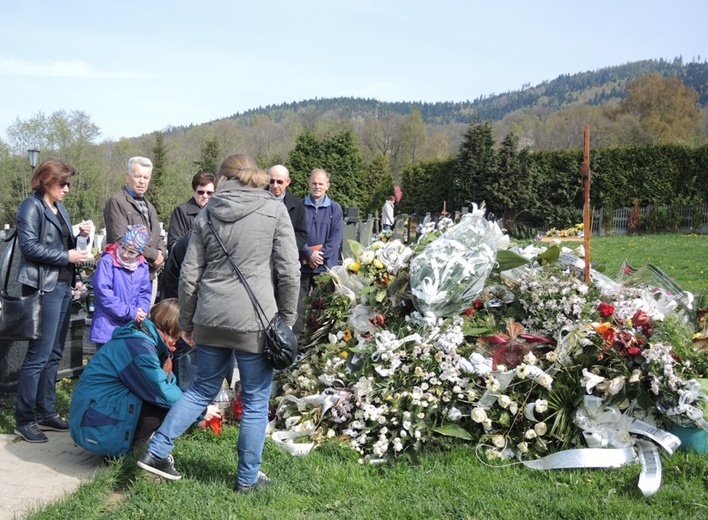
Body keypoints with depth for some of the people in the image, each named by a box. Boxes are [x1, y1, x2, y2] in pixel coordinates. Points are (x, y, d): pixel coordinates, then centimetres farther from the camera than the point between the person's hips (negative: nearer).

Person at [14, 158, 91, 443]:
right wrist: (66, 256, -16)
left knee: (54, 354, 11)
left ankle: (46, 414, 19)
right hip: (44, 287, -8)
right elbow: (29, 245, -16)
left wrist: (81, 235, 2)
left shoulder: (60, 208, 18)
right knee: (39, 354, -7)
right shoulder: (32, 206, -6)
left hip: (63, 286, 9)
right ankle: (24, 420, 2)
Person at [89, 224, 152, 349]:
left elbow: (145, 293, 10)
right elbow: (103, 293, -17)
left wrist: (141, 311, -12)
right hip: (108, 328, -5)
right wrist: (130, 312, -16)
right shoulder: (107, 261, -11)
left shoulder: (143, 266, 6)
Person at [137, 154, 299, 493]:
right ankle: (248, 478, 19)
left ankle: (156, 451, 22)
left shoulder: (207, 215, 7)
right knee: (256, 400, 10)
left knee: (203, 388, 22)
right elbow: (289, 271, -5)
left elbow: (189, 274, 7)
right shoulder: (274, 210, -2)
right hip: (254, 318, -4)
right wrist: (287, 318, 5)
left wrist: (186, 321, 17)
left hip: (210, 318, 4)